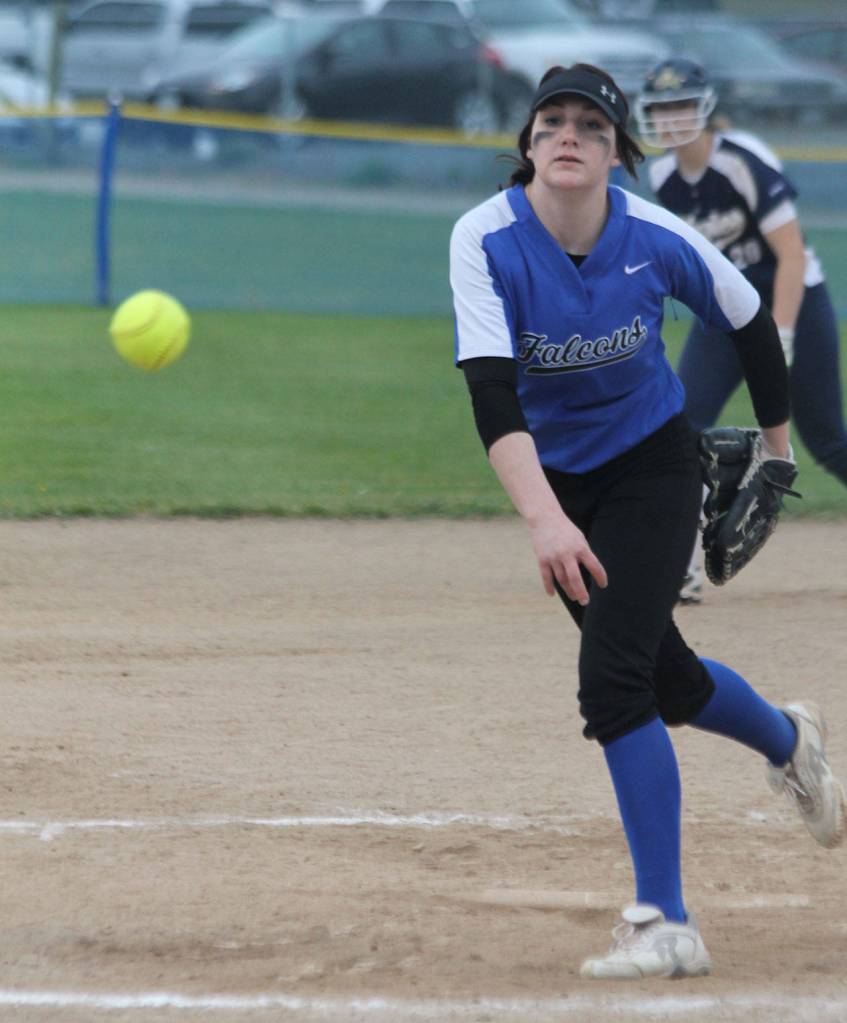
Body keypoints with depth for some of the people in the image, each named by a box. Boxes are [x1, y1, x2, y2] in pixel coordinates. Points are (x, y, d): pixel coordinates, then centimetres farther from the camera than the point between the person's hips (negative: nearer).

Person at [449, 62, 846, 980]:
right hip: (556, 481, 2)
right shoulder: (486, 240, -23)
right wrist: (544, 520, -46)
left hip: (651, 467, -2)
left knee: (613, 678, -18)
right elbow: (492, 394, -33)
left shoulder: (657, 239, -20)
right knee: (667, 681, 13)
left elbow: (748, 318, 1)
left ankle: (667, 926, -12)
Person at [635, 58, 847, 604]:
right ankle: (682, 570, -14)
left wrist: (780, 340, -27)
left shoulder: (745, 164, -22)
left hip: (794, 302, -5)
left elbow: (792, 256, -23)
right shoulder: (664, 177, -3)